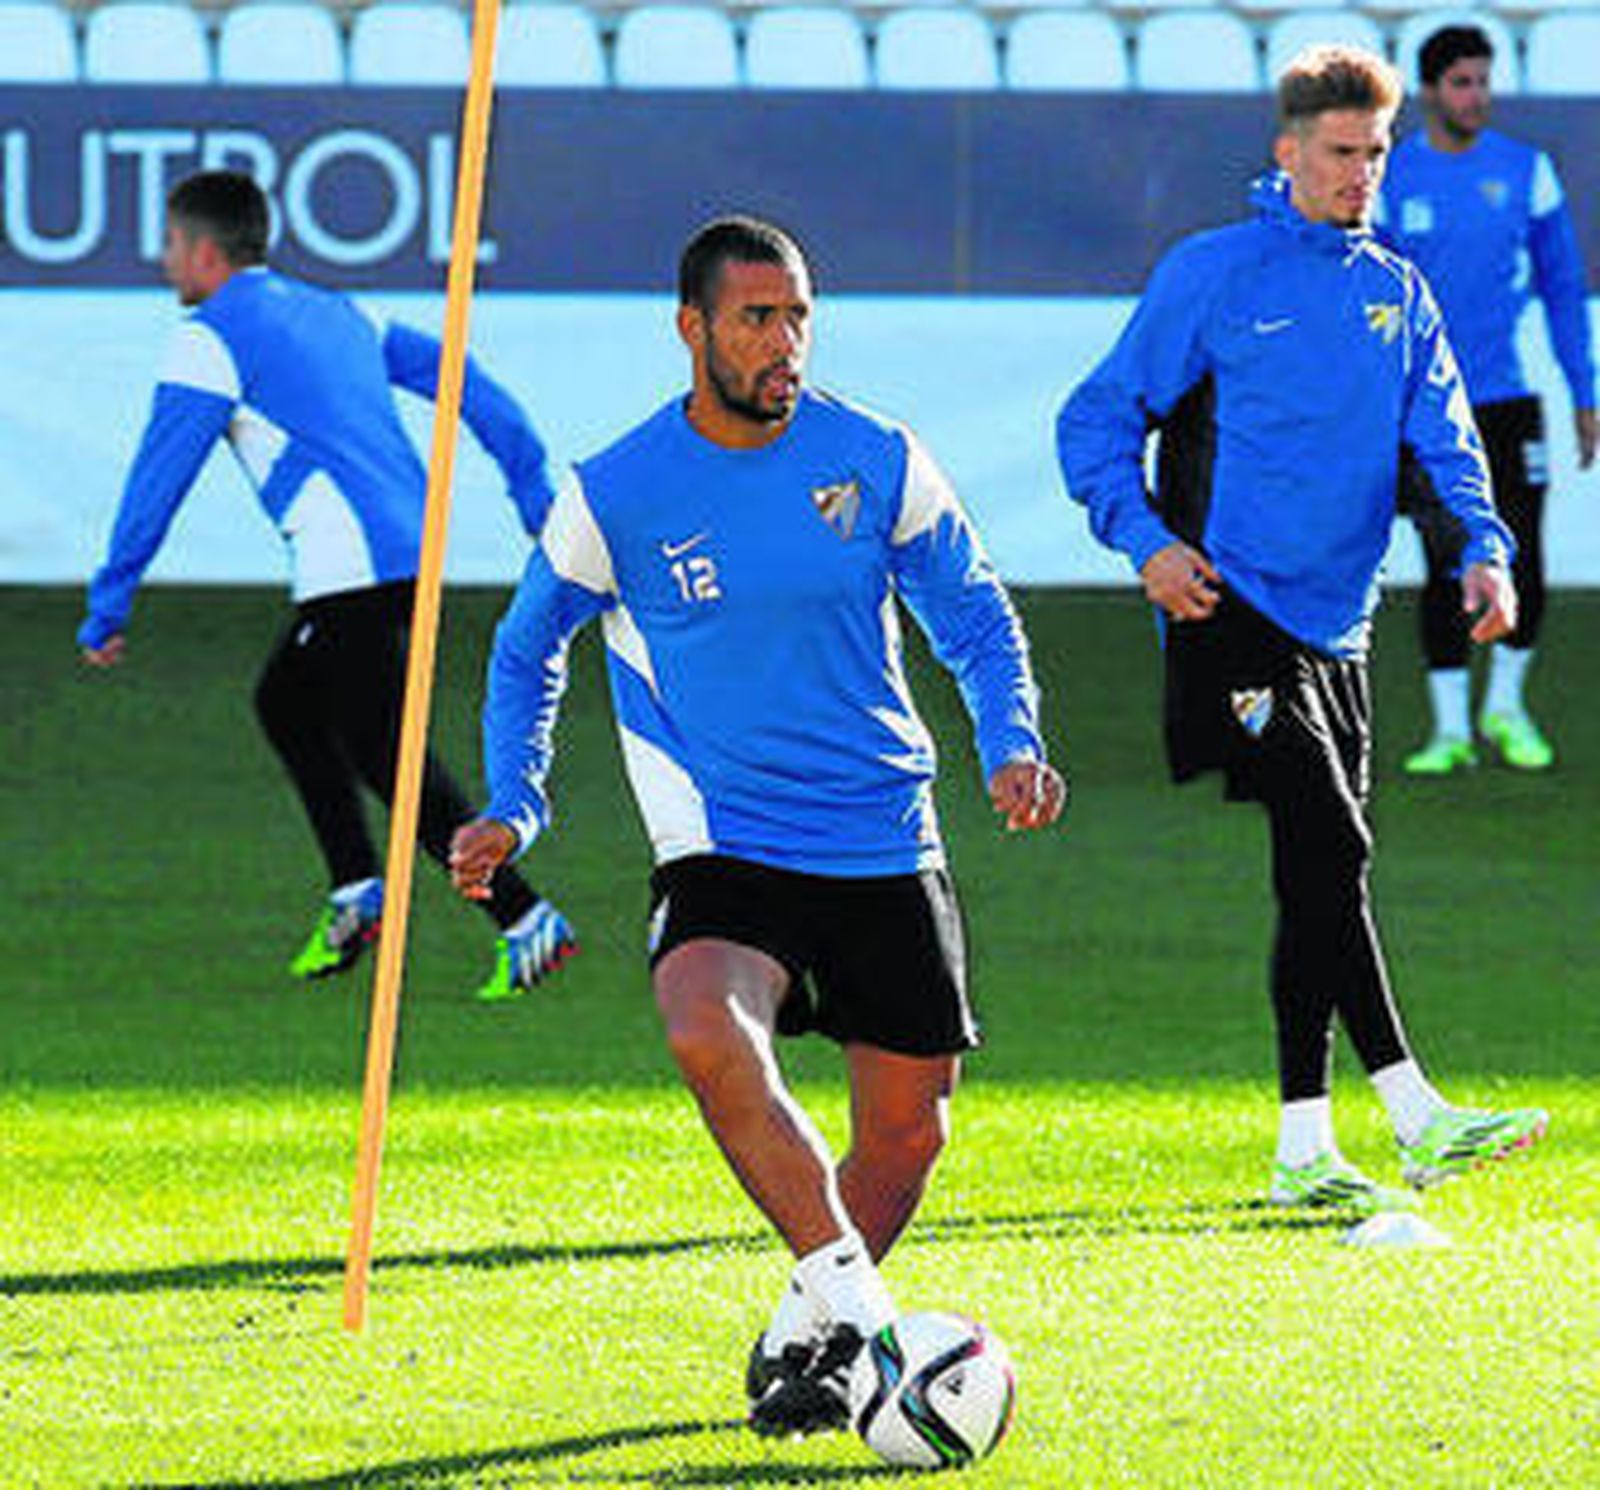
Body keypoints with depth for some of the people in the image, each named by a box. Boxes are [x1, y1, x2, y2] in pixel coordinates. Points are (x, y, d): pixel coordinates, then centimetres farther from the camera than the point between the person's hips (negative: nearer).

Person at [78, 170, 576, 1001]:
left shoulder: (210, 338, -2)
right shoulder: (336, 314, 23)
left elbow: (158, 477, -4)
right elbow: (459, 379, 21)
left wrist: (108, 607, 1)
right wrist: (535, 491, 20)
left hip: (352, 566, -9)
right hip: (412, 546, 9)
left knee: (384, 755, -7)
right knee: (286, 701, 24)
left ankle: (525, 921, -15)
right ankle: (355, 892, 18)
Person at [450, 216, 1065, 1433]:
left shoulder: (879, 462, -1)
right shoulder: (615, 496, -5)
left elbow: (976, 615, 11)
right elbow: (528, 650, 11)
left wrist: (1010, 746, -5)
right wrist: (513, 808, 0)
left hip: (888, 847, 2)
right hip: (724, 850, -2)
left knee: (907, 1127, 3)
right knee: (710, 1035, -31)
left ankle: (801, 1340, 29)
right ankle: (857, 1309, -25)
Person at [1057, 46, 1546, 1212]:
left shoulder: (1398, 293, 13)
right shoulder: (1212, 275, -2)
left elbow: (1444, 437, 9)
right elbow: (1099, 421, 0)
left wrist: (1485, 548, -10)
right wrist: (1147, 540, -15)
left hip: (1336, 629, 6)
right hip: (1233, 612, -6)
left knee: (1321, 881, 6)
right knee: (1329, 851, -16)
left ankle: (1306, 1149, 10)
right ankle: (1417, 1118, -22)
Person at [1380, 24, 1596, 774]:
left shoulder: (1526, 171, 3)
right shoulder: (1387, 182, 0)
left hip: (1509, 401, 1)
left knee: (1522, 565, -2)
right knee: (1448, 572, -1)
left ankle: (1505, 708, 18)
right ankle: (1451, 729, 8)